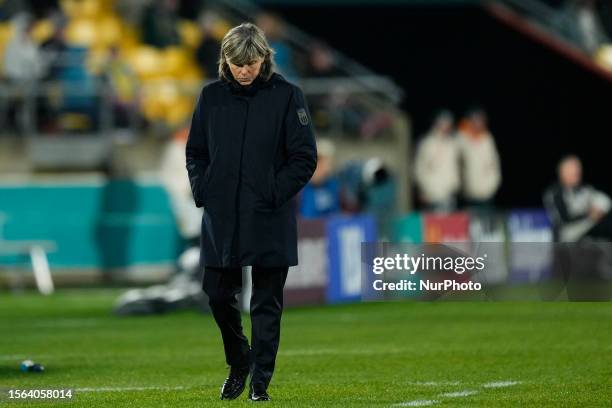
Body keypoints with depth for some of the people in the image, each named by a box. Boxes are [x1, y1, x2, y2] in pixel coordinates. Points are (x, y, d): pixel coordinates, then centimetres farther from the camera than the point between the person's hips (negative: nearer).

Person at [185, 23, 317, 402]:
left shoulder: (287, 95, -6)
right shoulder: (212, 96, 4)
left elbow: (305, 157, -5)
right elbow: (195, 152, 13)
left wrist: (274, 195, -12)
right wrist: (201, 191, -1)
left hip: (269, 222, -3)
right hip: (221, 218, 3)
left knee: (266, 303, 2)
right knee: (219, 294, 6)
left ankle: (260, 382, 10)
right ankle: (238, 364, 29)